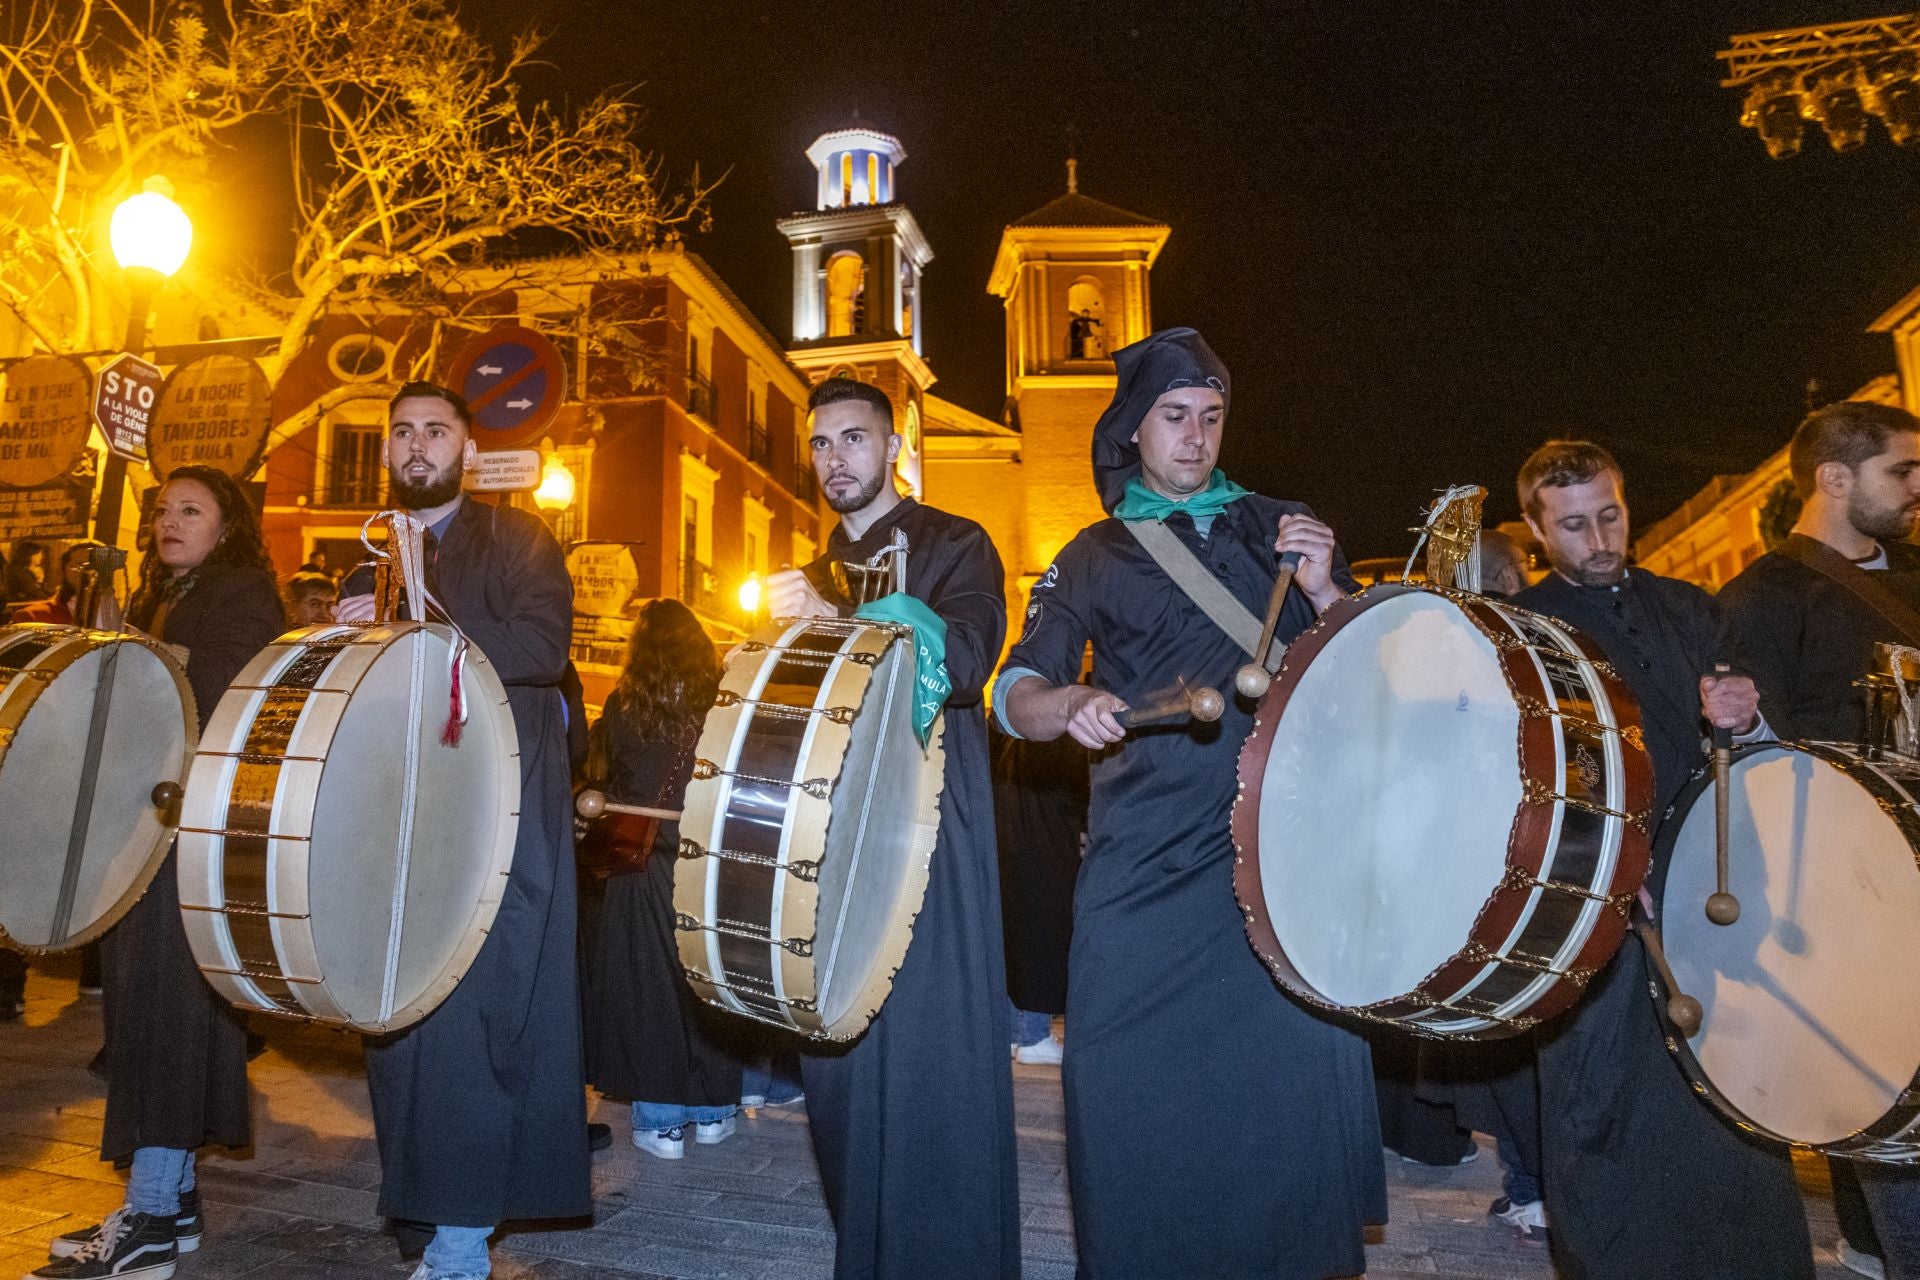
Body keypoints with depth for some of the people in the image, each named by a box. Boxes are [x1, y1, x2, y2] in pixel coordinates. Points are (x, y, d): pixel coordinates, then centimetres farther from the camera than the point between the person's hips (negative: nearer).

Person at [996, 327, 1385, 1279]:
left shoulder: (1281, 529, 13)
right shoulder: (1096, 556, 11)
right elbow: (1014, 693, 4)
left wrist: (1323, 592, -7)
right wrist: (1069, 704, -18)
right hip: (1142, 862, 0)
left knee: (1303, 1071, -3)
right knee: (1129, 1085, 1)